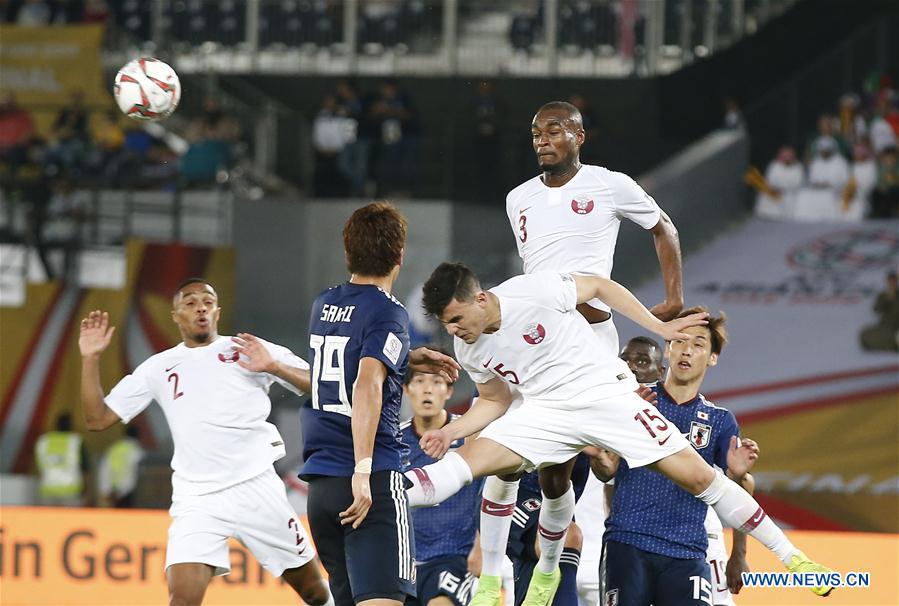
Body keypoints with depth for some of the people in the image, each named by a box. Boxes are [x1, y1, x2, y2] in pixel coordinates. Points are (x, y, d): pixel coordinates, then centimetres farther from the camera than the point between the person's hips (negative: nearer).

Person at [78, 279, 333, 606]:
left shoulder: (251, 351, 6)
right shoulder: (158, 368, 13)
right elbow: (98, 419, 14)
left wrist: (273, 367, -16)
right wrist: (91, 359, 4)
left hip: (257, 490, -1)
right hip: (195, 501, 1)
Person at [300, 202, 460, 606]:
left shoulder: (323, 306, 14)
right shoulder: (388, 314, -9)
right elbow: (367, 387, -24)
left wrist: (410, 359, 28)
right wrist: (363, 472, -28)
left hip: (319, 482, 8)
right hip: (374, 481, -7)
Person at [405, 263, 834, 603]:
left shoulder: (534, 292, -20)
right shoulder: (468, 350, -1)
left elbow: (601, 287, -5)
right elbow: (494, 401, 14)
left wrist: (658, 327, -4)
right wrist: (450, 431, -2)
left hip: (605, 392, -5)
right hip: (546, 411, 5)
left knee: (696, 474, -10)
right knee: (472, 457, -17)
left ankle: (788, 555, 0)